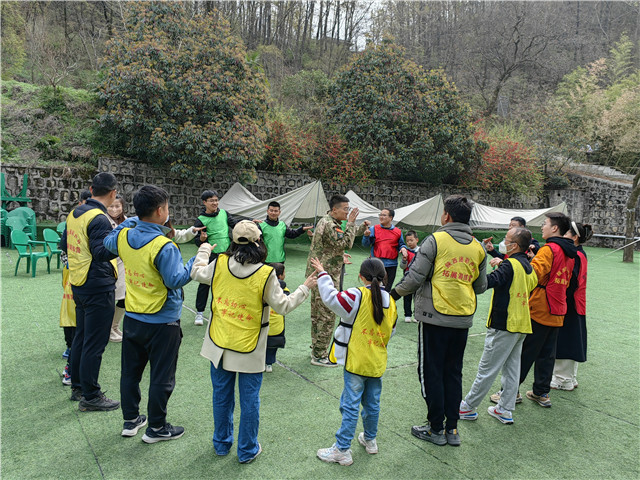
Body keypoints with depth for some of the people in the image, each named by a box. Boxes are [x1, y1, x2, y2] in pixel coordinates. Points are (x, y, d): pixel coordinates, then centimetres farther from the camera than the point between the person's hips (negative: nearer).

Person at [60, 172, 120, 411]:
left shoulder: (74, 213, 8)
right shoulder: (99, 219, -19)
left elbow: (64, 245, 17)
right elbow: (102, 253, -26)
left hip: (78, 285, 9)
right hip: (98, 287, -9)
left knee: (81, 337, 19)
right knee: (94, 343, 0)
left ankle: (78, 387, 32)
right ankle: (90, 397, 9)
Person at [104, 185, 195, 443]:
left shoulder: (124, 237, -3)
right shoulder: (164, 246, -25)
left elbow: (109, 242, 20)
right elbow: (176, 280, -25)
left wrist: (131, 221, 21)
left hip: (132, 318, 7)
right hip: (162, 323, -7)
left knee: (130, 372, 21)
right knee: (161, 378, 9)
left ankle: (130, 420, 35)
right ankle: (156, 428, 21)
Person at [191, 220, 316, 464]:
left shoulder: (219, 264, -9)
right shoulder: (265, 274, -20)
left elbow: (196, 273, 11)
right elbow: (282, 306, -12)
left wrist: (204, 250, 28)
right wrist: (304, 288, 2)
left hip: (219, 345, 4)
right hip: (250, 351, -3)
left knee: (222, 396, 19)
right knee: (249, 400, 13)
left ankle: (221, 443, 37)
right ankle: (247, 450, 27)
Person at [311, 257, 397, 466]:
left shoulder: (357, 296, -17)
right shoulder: (390, 302, 3)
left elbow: (331, 298, -18)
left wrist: (322, 274, -7)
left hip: (357, 363, -6)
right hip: (377, 364, 6)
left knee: (351, 406, 0)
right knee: (372, 404, 20)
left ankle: (342, 450, 9)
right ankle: (370, 440, 37)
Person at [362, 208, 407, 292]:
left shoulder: (398, 231, 5)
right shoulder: (373, 229, 2)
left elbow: (401, 244, 16)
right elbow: (365, 244, -2)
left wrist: (403, 248, -7)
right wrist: (366, 236, -22)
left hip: (391, 265, 1)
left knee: (387, 288, 9)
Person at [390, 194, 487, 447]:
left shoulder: (436, 240, -11)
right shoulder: (478, 248, 6)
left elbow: (415, 278, -13)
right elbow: (480, 286, 14)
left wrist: (395, 293, 3)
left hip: (435, 317, -6)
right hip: (463, 319, 6)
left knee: (431, 372, 6)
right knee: (453, 373, 16)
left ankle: (436, 429, 15)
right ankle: (452, 428, 23)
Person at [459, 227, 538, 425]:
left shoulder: (510, 265, -17)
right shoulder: (529, 267, 10)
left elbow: (488, 281, -31)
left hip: (503, 325, -8)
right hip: (521, 325, 9)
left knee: (487, 369, 1)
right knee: (512, 368, 14)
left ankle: (468, 407, 11)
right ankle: (505, 410, 22)